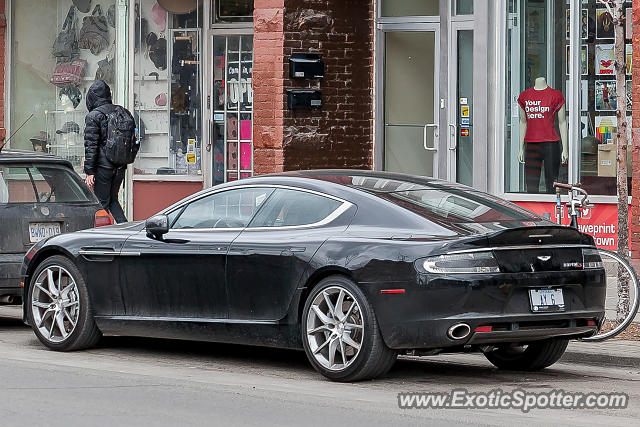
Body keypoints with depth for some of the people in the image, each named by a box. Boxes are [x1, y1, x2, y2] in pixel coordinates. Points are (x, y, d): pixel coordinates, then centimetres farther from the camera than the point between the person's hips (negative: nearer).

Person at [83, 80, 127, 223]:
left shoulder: (94, 116, -10)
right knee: (113, 200, 18)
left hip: (103, 166, -6)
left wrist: (89, 171, -10)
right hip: (120, 167, 6)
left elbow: (91, 145, -12)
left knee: (102, 203, 3)